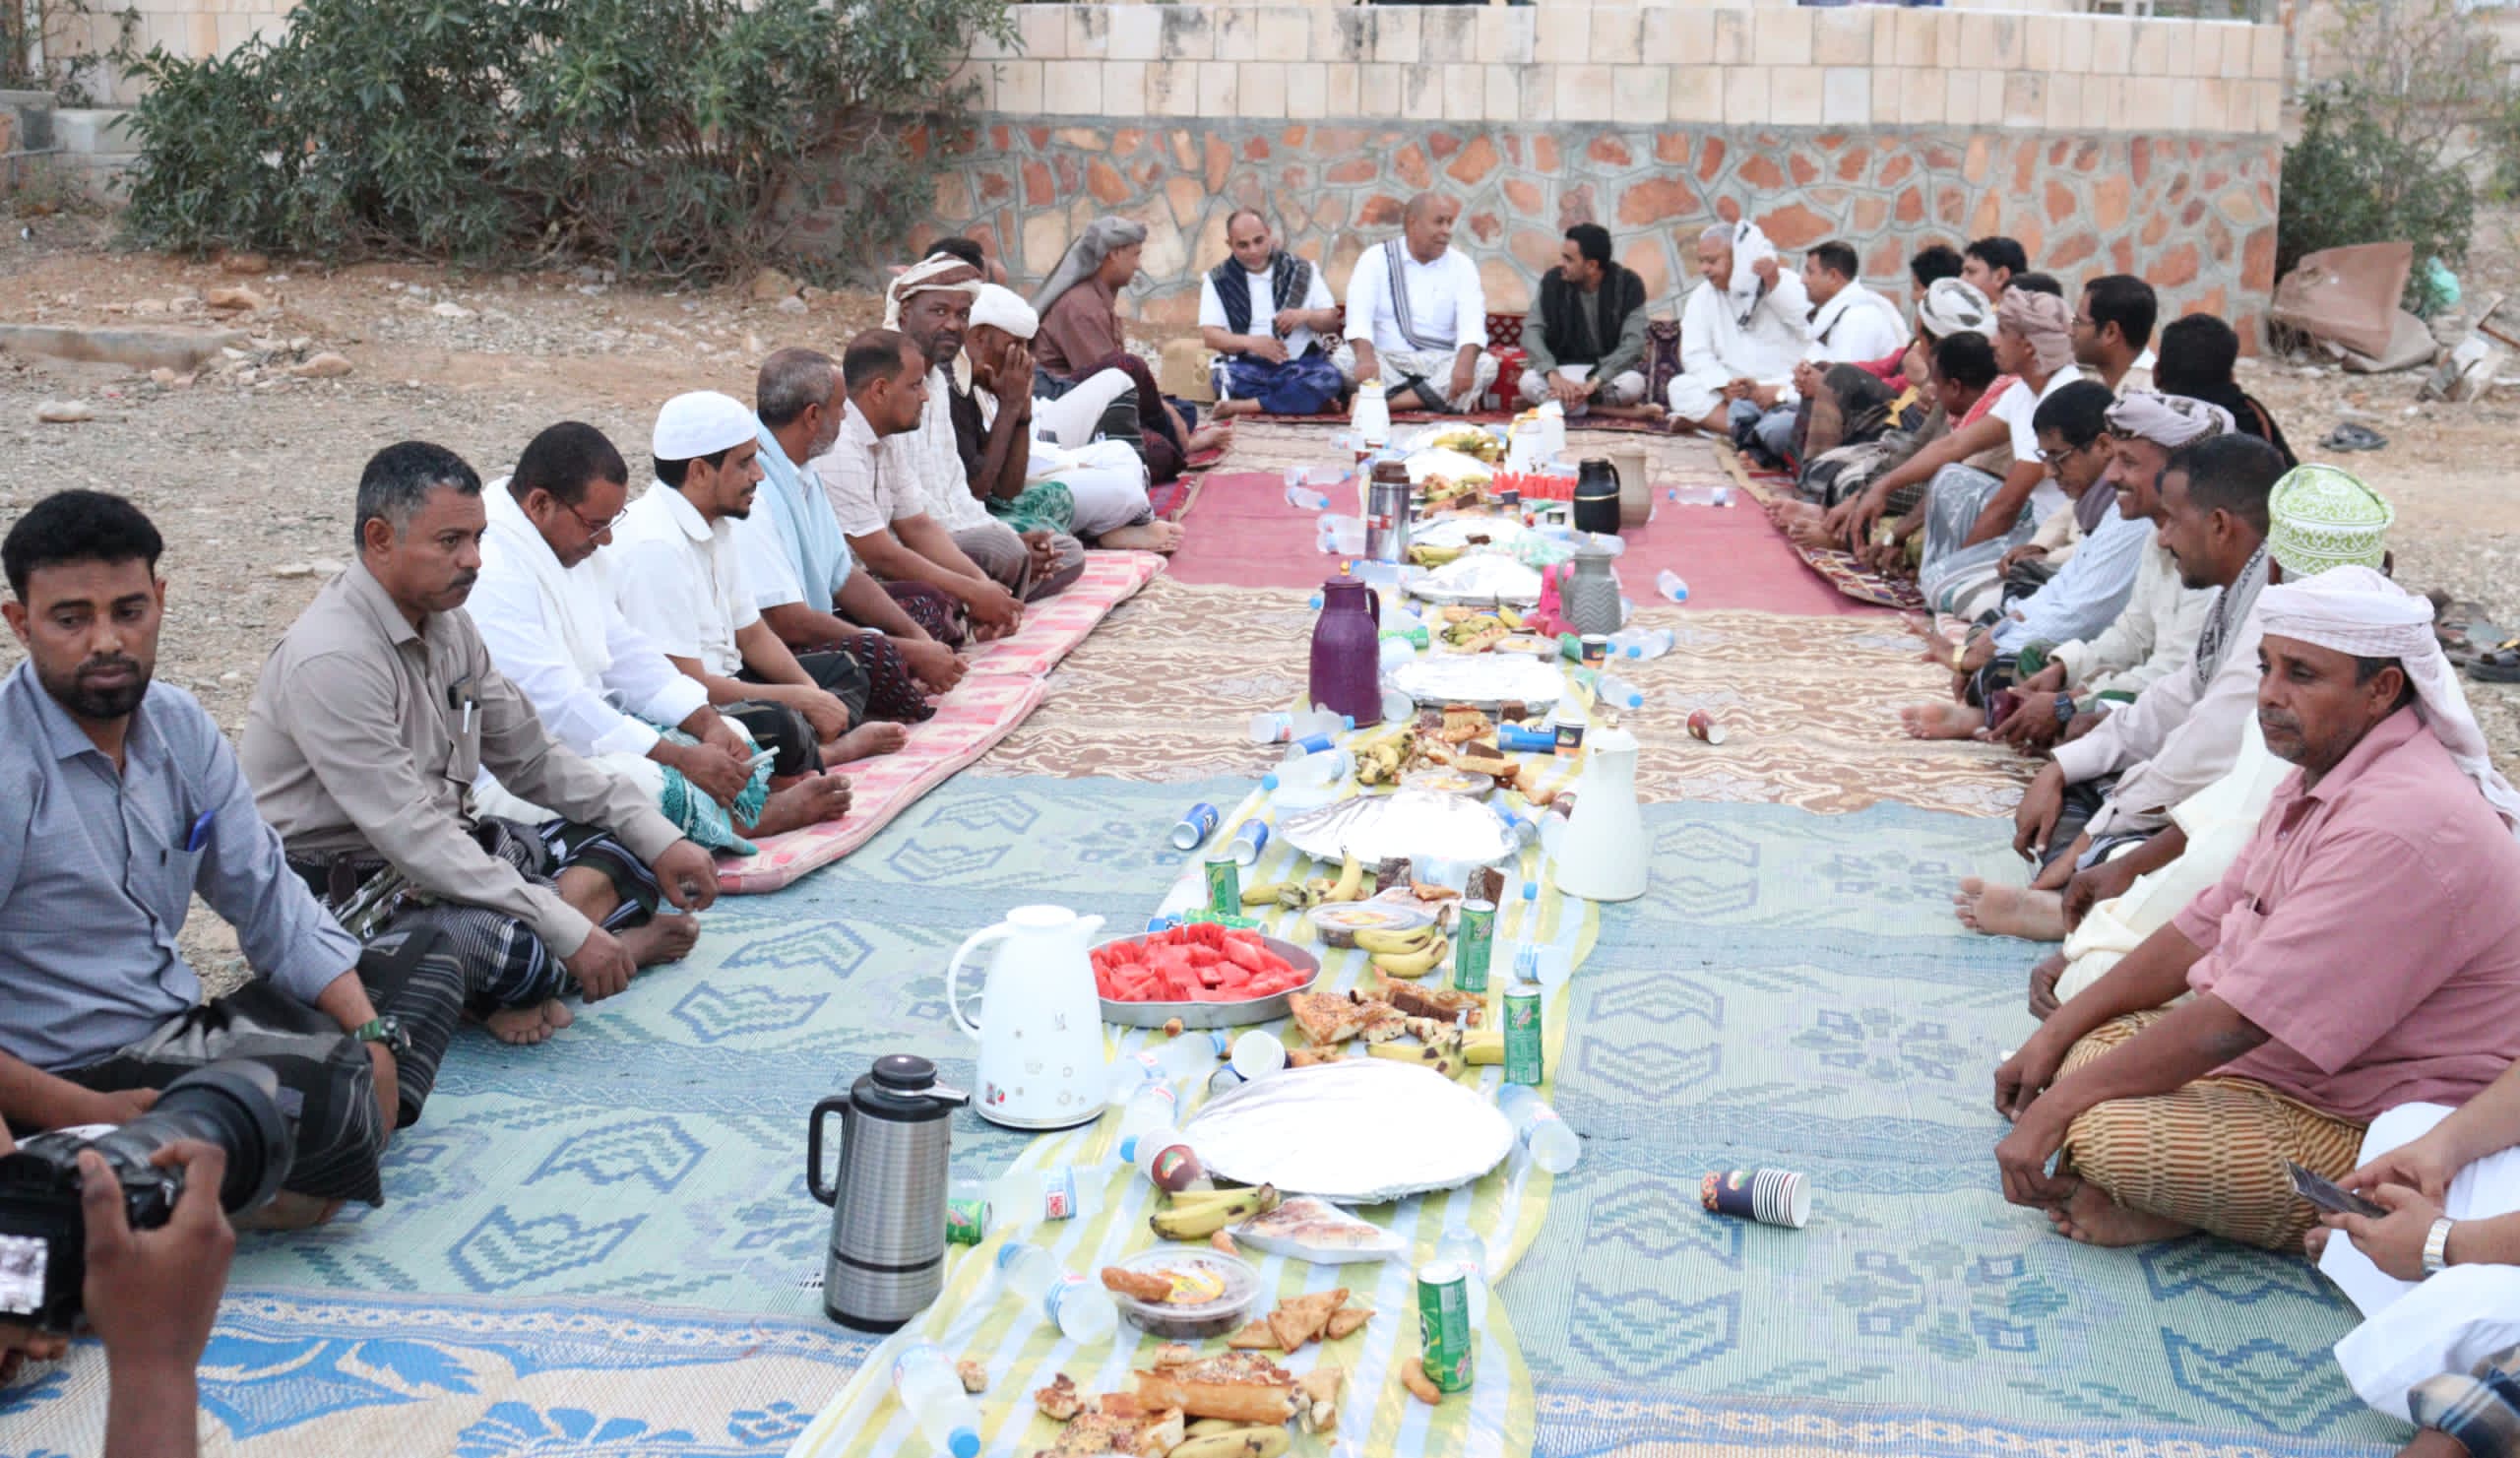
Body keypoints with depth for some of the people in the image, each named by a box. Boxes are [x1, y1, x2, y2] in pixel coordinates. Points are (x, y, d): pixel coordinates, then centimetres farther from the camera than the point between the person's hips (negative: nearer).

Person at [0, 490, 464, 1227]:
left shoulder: (180, 726, 6)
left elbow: (269, 900, 7)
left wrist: (372, 1036, -6)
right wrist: (86, 1114, -25)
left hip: (182, 1030, 9)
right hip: (79, 1077, -9)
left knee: (422, 966, 13)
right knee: (325, 1083, -33)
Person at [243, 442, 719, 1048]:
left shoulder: (446, 625, 5)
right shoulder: (331, 658, -23)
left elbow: (532, 758, 13)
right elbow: (409, 835, -29)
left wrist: (659, 839, 2)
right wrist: (568, 932, -31)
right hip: (344, 892, -10)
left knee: (624, 839, 5)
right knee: (511, 950, -35)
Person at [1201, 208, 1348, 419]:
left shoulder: (1302, 270, 11)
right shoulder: (1218, 281, 8)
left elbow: (1331, 320, 12)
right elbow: (1209, 335, 0)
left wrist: (1305, 316, -11)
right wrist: (1250, 342, -18)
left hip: (1299, 364, 1)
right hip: (1247, 365, -1)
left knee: (1331, 377, -32)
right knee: (1223, 377, -36)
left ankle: (1246, 406, -31)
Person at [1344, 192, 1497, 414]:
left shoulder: (1461, 265, 8)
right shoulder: (1376, 259, 4)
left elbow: (1472, 322, -8)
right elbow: (1359, 316, -11)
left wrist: (1465, 362, -31)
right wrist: (1366, 358, -33)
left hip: (1441, 363, 2)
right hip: (1386, 359, -1)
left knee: (1486, 364, -27)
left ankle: (1385, 403, -33)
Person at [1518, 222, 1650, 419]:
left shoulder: (1627, 284, -12)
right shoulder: (1553, 281, -6)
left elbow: (1633, 343, -20)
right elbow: (1532, 331, -13)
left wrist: (1594, 382, -33)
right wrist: (1553, 375, -31)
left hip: (1611, 368, -2)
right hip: (1565, 368, 2)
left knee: (1632, 384, -37)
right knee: (1529, 382, -29)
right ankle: (1610, 410, -23)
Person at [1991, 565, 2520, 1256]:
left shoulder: (2403, 829, -27)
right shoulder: (2324, 773, 7)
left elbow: (2239, 1021, -28)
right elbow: (2207, 928, 13)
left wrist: (2057, 1105, -20)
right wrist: (2056, 1035, 6)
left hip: (2368, 1131, -11)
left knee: (2104, 1134, -28)